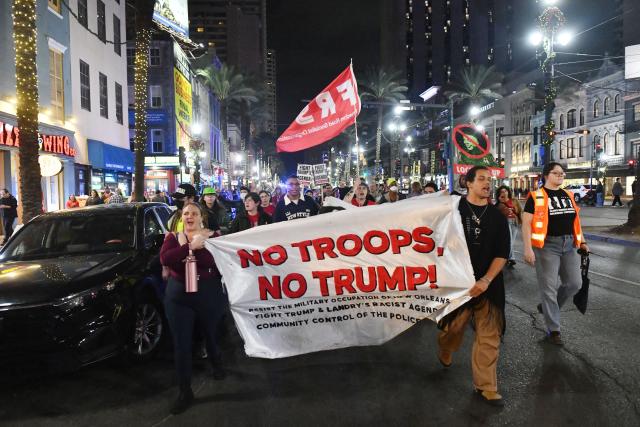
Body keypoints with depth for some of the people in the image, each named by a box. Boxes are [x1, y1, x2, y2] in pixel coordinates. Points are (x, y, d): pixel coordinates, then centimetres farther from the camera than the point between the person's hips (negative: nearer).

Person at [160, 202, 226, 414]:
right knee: (181, 343, 2)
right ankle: (185, 391, 15)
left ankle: (216, 365, 49)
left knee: (211, 334, 18)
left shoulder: (212, 237, -3)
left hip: (209, 294, -1)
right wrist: (191, 246, -25)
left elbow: (215, 260, -16)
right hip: (178, 296, 1)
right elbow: (165, 259, -19)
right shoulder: (173, 237, 1)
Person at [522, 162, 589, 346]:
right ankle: (553, 330, 10)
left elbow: (575, 219, 22)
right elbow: (526, 223, -11)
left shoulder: (568, 195, 13)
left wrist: (582, 241, 17)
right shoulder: (536, 196, -7)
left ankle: (548, 307, 32)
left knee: (574, 283, 7)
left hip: (569, 244, 6)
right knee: (549, 287, -1)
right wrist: (528, 249, -18)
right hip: (547, 245, -6)